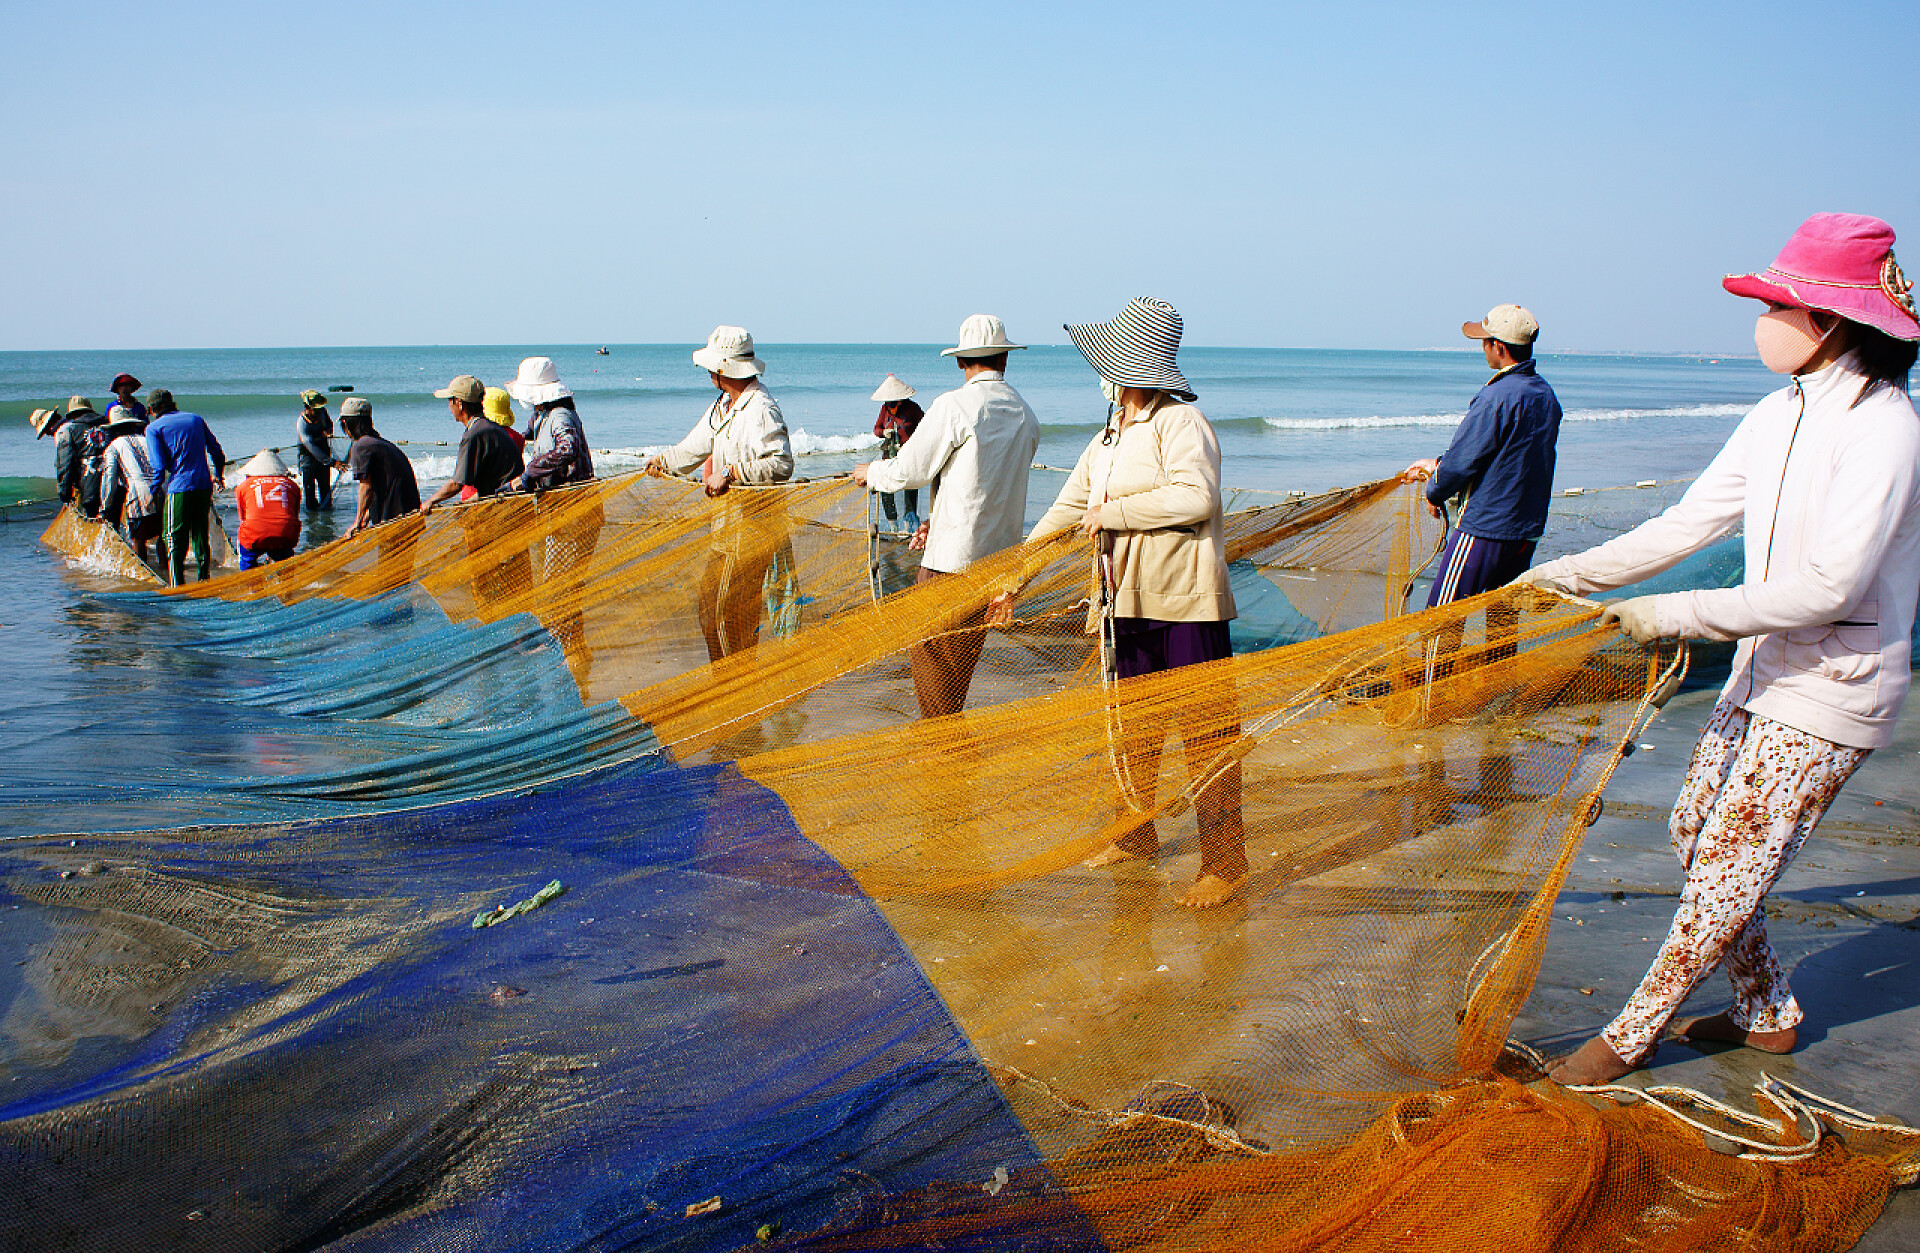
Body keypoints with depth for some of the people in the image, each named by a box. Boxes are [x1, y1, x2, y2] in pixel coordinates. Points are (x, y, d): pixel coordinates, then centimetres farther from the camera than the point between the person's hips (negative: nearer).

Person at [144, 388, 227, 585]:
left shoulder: (154, 428, 0)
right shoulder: (196, 419, 14)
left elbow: (159, 467, -9)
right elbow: (216, 450, 17)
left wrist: (152, 491, 2)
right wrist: (218, 475, 32)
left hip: (178, 488, -5)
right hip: (204, 486, 5)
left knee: (175, 539, 1)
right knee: (200, 535, 16)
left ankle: (178, 585, -5)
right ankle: (204, 578, 19)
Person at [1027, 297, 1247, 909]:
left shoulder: (1180, 423, -11)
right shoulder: (1109, 438, 15)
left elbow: (1194, 497, -26)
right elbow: (1068, 508, 21)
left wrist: (1112, 513, -16)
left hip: (1186, 605, -9)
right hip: (1132, 605, 9)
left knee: (1207, 731, -3)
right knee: (1134, 724, 18)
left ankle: (1224, 863, 3)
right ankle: (1136, 834, 34)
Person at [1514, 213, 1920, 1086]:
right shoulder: (1779, 417, 6)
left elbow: (1830, 585, -27)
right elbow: (1689, 523, 9)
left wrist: (1677, 615, -26)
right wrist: (1572, 574, 5)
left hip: (1830, 694, -9)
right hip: (1764, 675, 9)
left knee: (1726, 868, -3)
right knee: (1696, 830, 15)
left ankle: (1631, 1035, 10)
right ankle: (1767, 1014, 31)